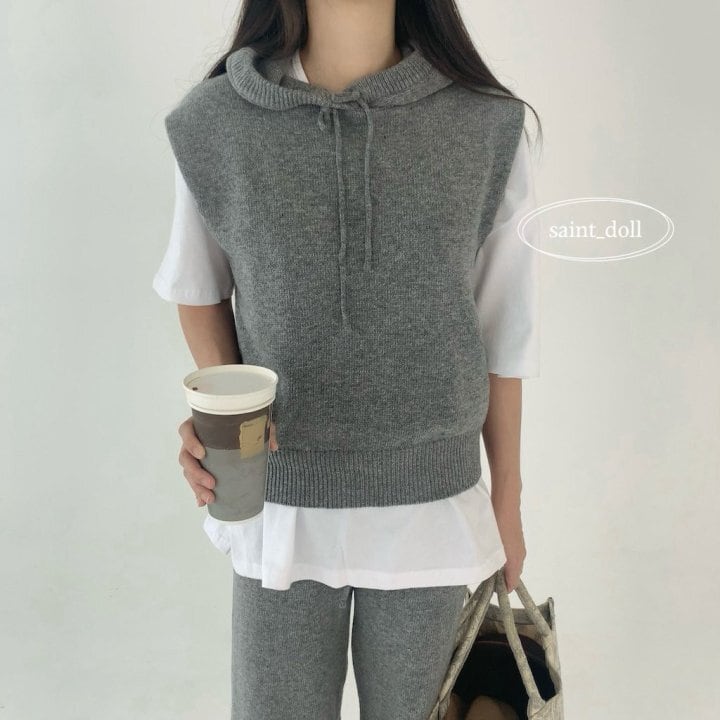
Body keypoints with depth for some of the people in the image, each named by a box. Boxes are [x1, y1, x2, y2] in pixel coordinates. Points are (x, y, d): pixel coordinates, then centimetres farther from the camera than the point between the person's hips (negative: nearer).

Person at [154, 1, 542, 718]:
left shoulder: (488, 128, -8)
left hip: (431, 505, 1)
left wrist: (507, 501, 9)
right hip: (279, 503, 0)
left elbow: (502, 335, 1)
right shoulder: (211, 124, -8)